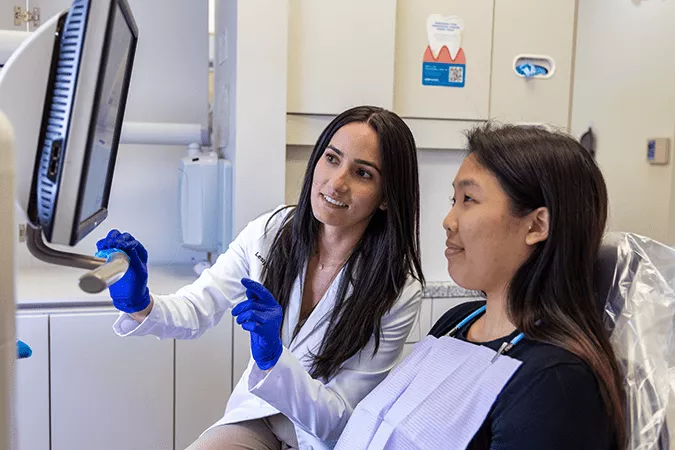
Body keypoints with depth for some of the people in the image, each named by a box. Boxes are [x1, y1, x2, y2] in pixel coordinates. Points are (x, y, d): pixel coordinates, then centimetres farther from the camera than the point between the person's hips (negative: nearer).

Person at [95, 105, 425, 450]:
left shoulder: (398, 290, -20)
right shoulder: (269, 232, -11)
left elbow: (338, 420, -17)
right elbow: (194, 311, -8)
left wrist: (273, 358, -33)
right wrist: (140, 304, -29)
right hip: (256, 416, 2)